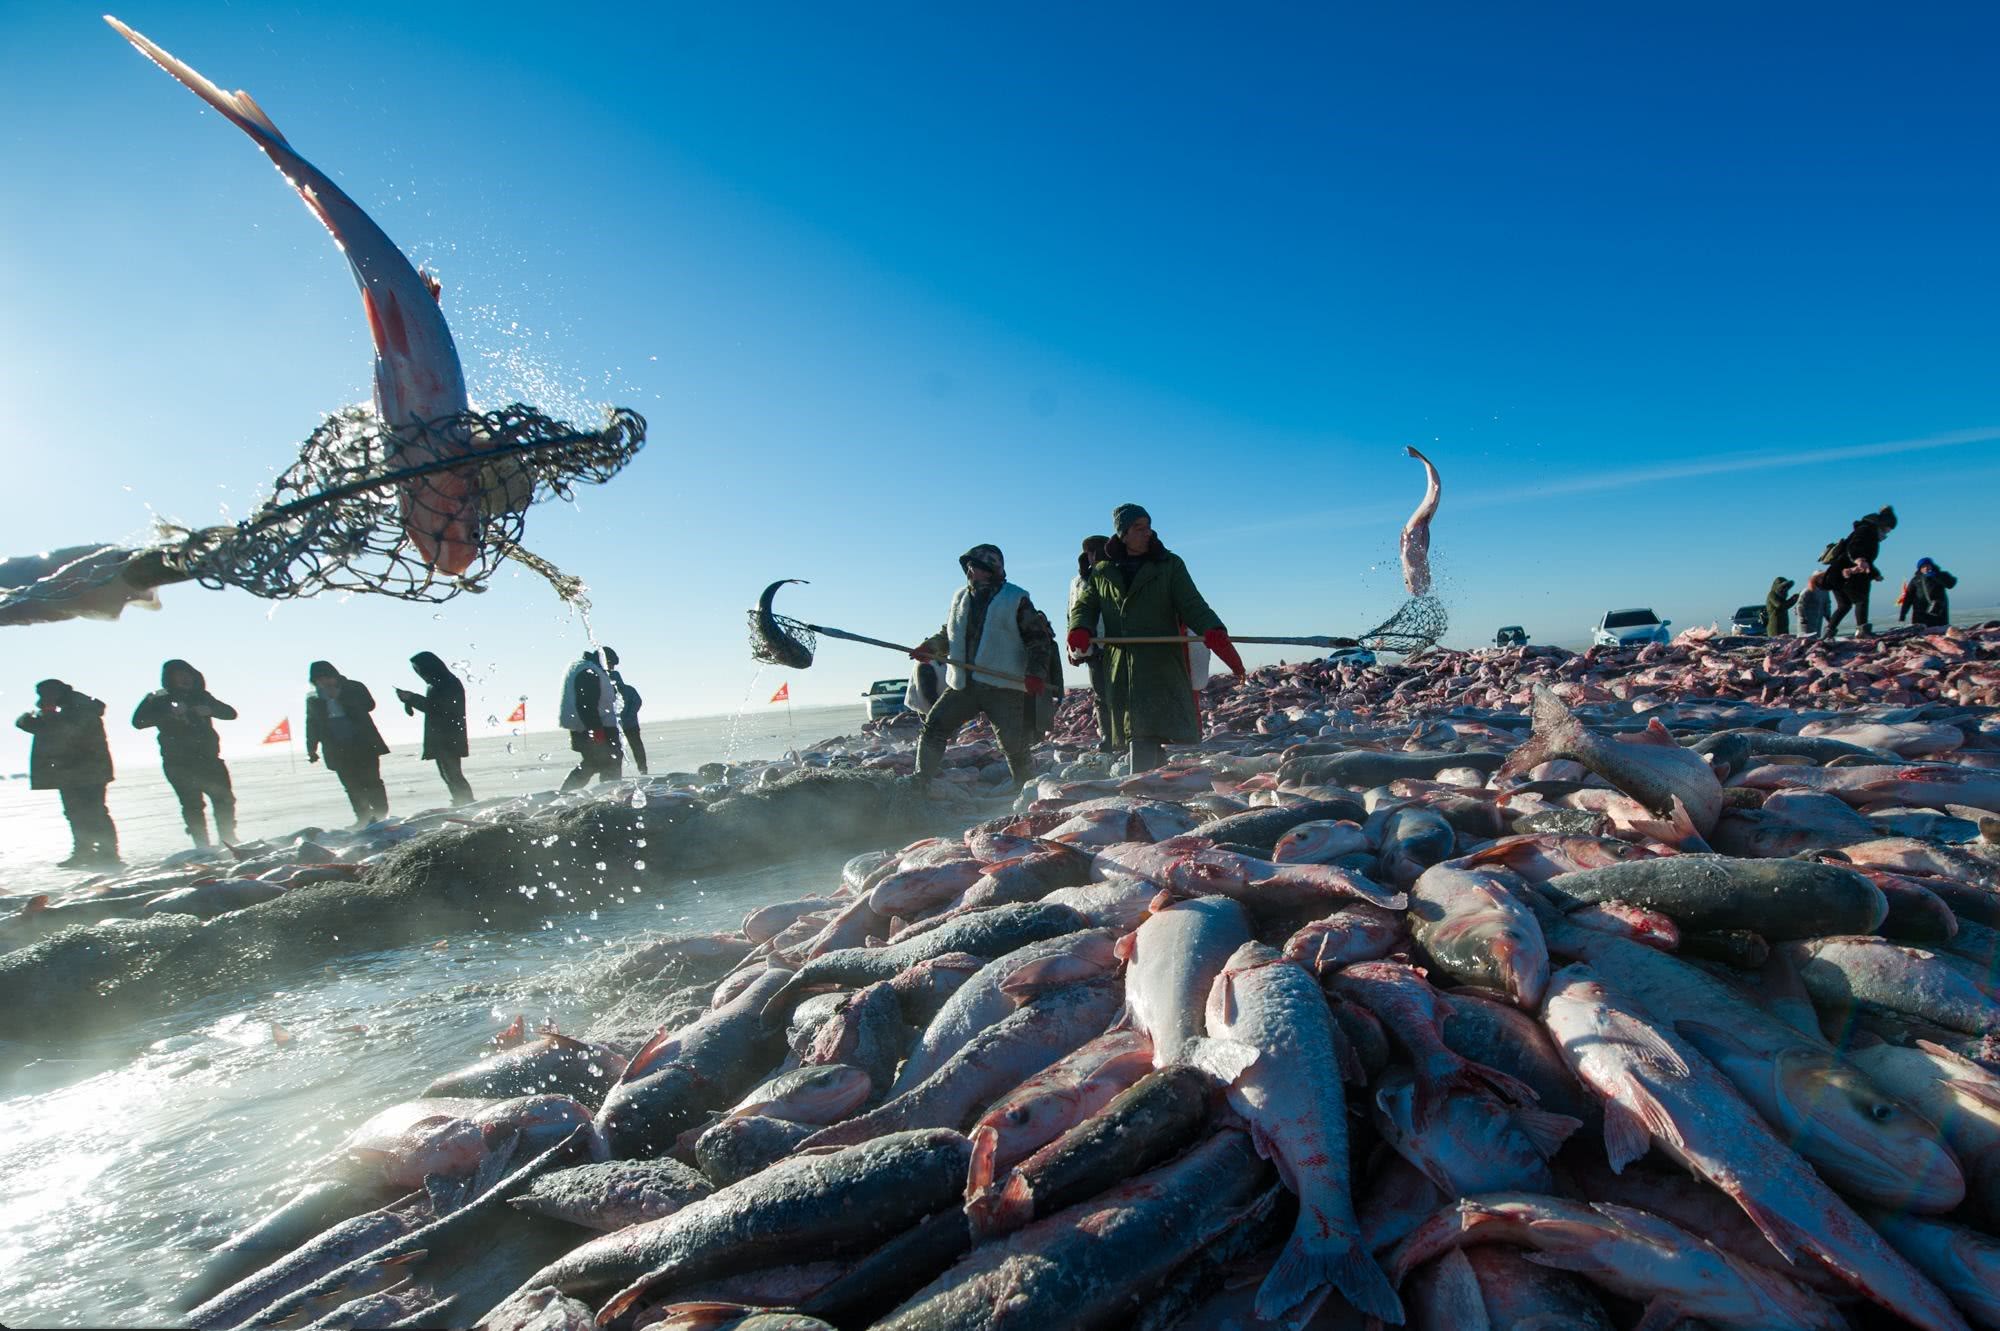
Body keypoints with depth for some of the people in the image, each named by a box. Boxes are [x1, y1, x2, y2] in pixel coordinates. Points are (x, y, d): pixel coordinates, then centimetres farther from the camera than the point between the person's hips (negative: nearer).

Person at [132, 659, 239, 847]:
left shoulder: (202, 697, 11)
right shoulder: (159, 701, 1)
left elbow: (230, 713, 6)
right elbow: (138, 721, -11)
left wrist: (209, 710, -13)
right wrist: (169, 712, -23)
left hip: (208, 758, 3)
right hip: (179, 763, -3)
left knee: (224, 799, -1)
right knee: (192, 805, -9)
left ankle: (228, 840, 11)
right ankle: (202, 847, -6)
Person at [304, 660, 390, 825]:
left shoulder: (354, 687, 2)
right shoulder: (313, 699, 11)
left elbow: (369, 704, -13)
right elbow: (312, 724, 18)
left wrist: (340, 696, -14)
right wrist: (311, 749, 13)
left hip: (364, 745, -2)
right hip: (338, 751, 3)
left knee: (372, 781, -6)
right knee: (352, 787, -1)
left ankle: (382, 815, -1)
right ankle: (364, 818, 4)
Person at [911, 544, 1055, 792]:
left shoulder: (1016, 600, -1)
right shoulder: (961, 598, 13)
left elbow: (1039, 638, -2)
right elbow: (948, 634, 23)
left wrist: (1036, 672, -15)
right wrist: (929, 647, 3)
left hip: (1004, 689, -4)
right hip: (962, 686, 5)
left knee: (1014, 746, -4)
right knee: (933, 726, -4)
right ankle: (920, 785, 5)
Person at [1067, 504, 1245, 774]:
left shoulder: (1170, 565, 7)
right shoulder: (1102, 572, 14)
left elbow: (1192, 605, -2)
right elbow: (1084, 606, 16)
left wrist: (1212, 630, -23)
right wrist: (1080, 629, -9)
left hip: (1162, 663, -2)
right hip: (1121, 667, 3)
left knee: (1146, 731, -12)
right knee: (1136, 730, 2)